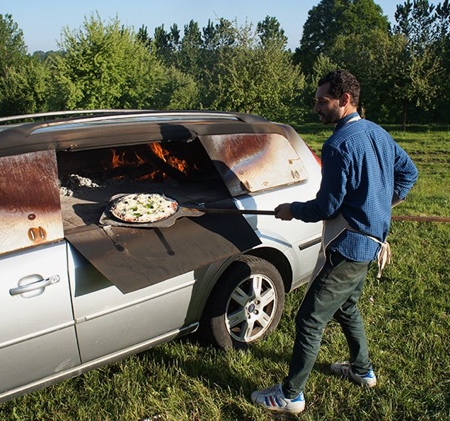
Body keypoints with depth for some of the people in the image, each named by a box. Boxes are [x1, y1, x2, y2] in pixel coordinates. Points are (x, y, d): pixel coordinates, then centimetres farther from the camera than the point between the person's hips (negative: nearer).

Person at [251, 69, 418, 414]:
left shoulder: (340, 144, -21)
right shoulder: (378, 133, 7)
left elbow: (327, 207, -20)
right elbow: (408, 172, 19)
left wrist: (292, 210, -3)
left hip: (347, 246, -10)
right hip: (371, 240, 10)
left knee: (310, 320, -1)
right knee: (347, 307, 28)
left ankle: (291, 395, 12)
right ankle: (362, 369, 45)